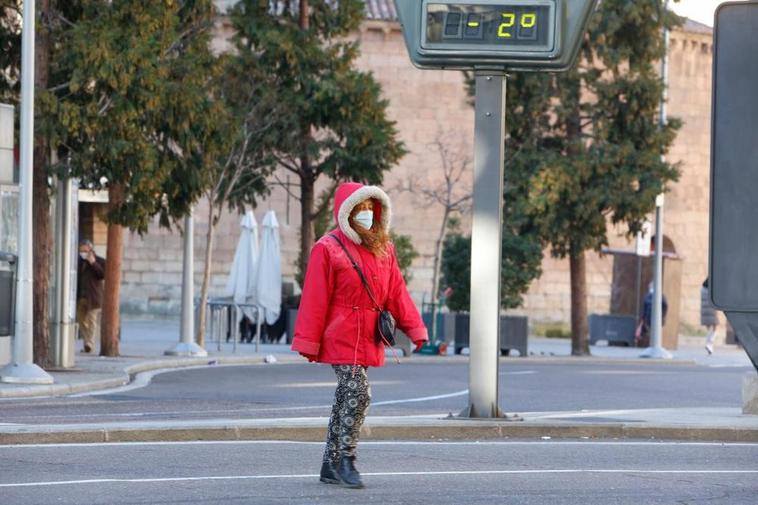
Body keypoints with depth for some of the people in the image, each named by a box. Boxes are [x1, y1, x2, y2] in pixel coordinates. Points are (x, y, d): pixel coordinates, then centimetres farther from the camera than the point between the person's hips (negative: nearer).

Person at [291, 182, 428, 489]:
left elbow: (396, 291, 11)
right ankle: (346, 461, -8)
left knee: (347, 399, 10)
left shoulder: (382, 248, 12)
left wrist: (414, 328, 2)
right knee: (358, 394, -15)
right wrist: (308, 342, -10)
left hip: (368, 339, 6)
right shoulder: (328, 248, -8)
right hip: (342, 335, -6)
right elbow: (315, 299, -9)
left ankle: (331, 466, 16)